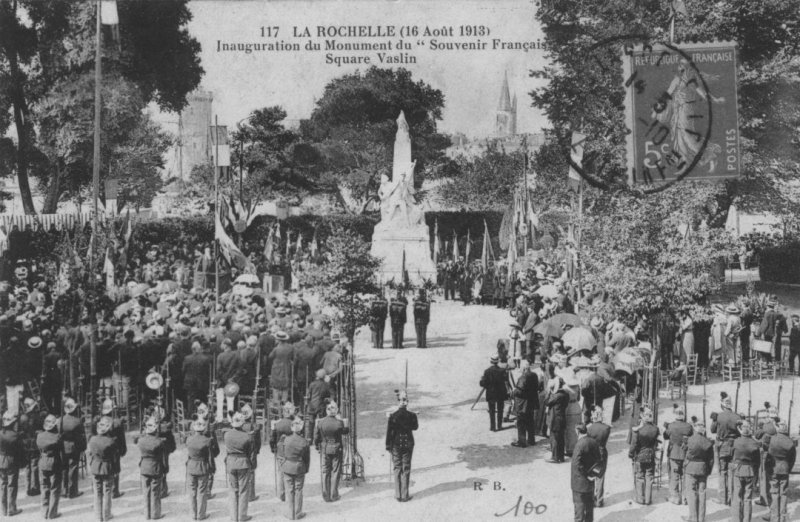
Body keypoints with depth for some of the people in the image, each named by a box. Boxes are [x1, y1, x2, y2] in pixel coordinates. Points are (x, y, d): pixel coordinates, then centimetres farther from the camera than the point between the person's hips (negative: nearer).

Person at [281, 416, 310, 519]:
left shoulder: (286, 439, -10)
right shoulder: (304, 442, -11)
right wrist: (306, 469, 11)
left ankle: (290, 514, 14)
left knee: (289, 491, 9)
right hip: (300, 468, -1)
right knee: (298, 491, 10)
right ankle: (298, 514, 16)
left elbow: (284, 454, 5)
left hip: (287, 467, 1)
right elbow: (307, 458, -1)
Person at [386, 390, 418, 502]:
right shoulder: (412, 415, -11)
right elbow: (415, 427, 8)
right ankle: (405, 495, 10)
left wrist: (388, 446, 2)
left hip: (396, 445, 0)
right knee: (406, 470, 8)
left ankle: (398, 495, 13)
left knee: (397, 469, 10)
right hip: (408, 444, 0)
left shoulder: (393, 416, -13)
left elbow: (389, 432, -8)